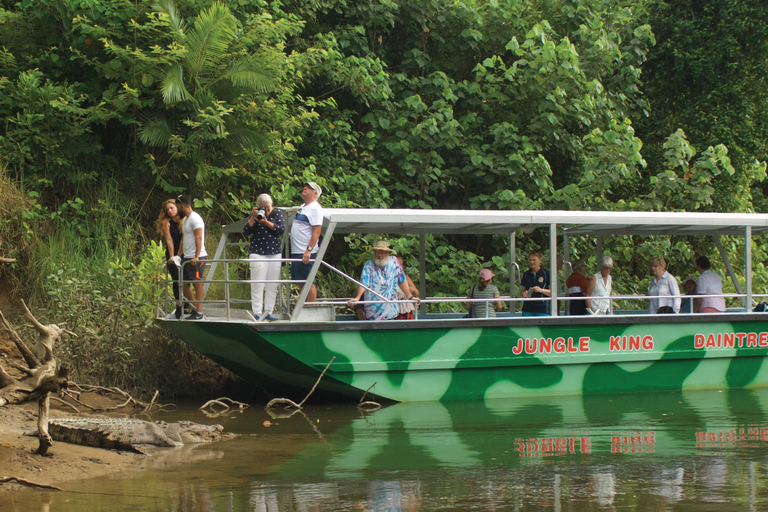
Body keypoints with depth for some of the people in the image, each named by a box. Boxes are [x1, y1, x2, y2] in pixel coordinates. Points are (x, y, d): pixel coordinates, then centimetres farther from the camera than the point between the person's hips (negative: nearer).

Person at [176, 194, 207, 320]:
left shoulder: (195, 218, -12)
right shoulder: (185, 220, 18)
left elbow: (198, 238, -19)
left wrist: (196, 257, -24)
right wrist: (177, 256, 21)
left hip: (197, 258, -10)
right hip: (187, 258, 10)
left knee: (197, 284, -5)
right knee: (184, 284, 10)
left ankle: (199, 312, -2)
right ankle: (195, 308, 17)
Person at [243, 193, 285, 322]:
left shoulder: (277, 214, 7)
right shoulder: (254, 216, 5)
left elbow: (281, 229, -7)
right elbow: (246, 231, -5)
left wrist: (266, 222, -16)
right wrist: (253, 217, -15)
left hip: (275, 253, 2)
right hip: (257, 253, -2)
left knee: (272, 285, 3)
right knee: (257, 284, -7)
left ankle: (268, 312, 10)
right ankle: (257, 313, -4)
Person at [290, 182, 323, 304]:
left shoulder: (315, 208, -10)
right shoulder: (303, 207, 19)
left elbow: (317, 231, -18)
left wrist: (308, 250, -24)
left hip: (306, 253, -10)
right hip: (296, 252, 10)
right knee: (301, 284, 11)